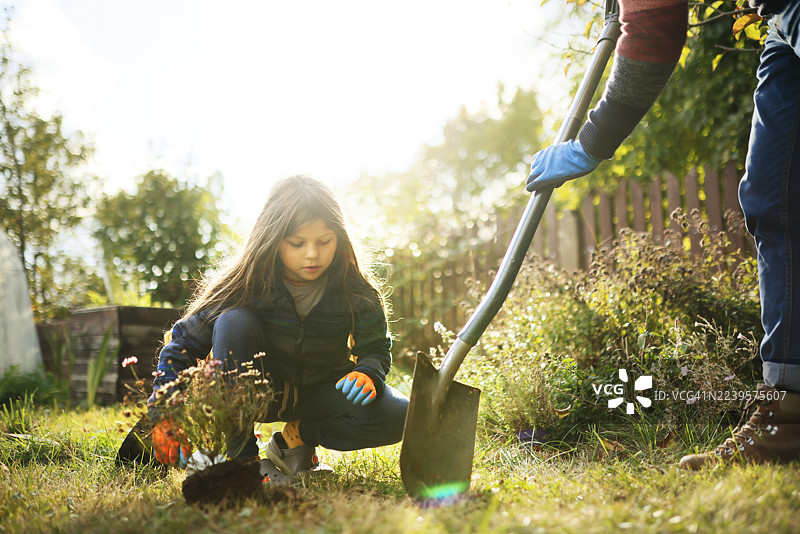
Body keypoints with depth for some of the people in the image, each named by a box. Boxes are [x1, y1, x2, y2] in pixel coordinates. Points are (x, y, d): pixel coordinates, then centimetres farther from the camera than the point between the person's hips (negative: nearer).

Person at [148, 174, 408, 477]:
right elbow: (183, 344, -18)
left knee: (397, 417, -25)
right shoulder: (247, 284, -22)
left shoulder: (355, 291, -17)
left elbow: (376, 348, -8)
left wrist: (368, 374, -33)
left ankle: (297, 437, -4)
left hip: (321, 392, 1)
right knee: (234, 321, -31)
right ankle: (239, 454, -22)